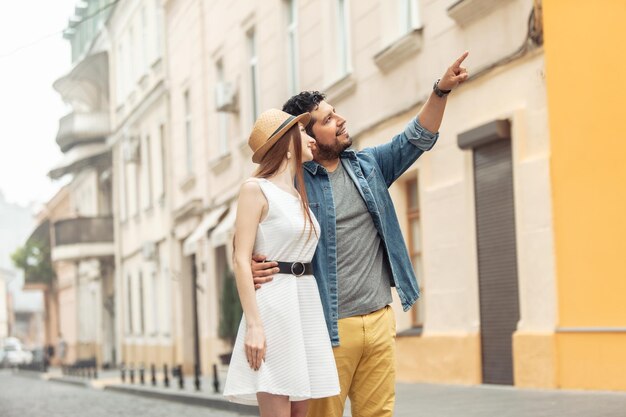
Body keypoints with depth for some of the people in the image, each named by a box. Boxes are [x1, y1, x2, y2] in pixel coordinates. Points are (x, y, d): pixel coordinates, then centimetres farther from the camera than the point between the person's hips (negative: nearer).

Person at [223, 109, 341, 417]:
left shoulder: (300, 195, 19)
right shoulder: (255, 189, -4)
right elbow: (241, 259, -11)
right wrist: (254, 323, -20)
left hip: (306, 302, 8)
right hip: (273, 302, -8)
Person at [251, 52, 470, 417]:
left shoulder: (368, 165, 10)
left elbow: (417, 139, 8)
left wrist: (441, 91, -7)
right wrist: (251, 265, -26)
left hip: (380, 320, 5)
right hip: (330, 327, -5)